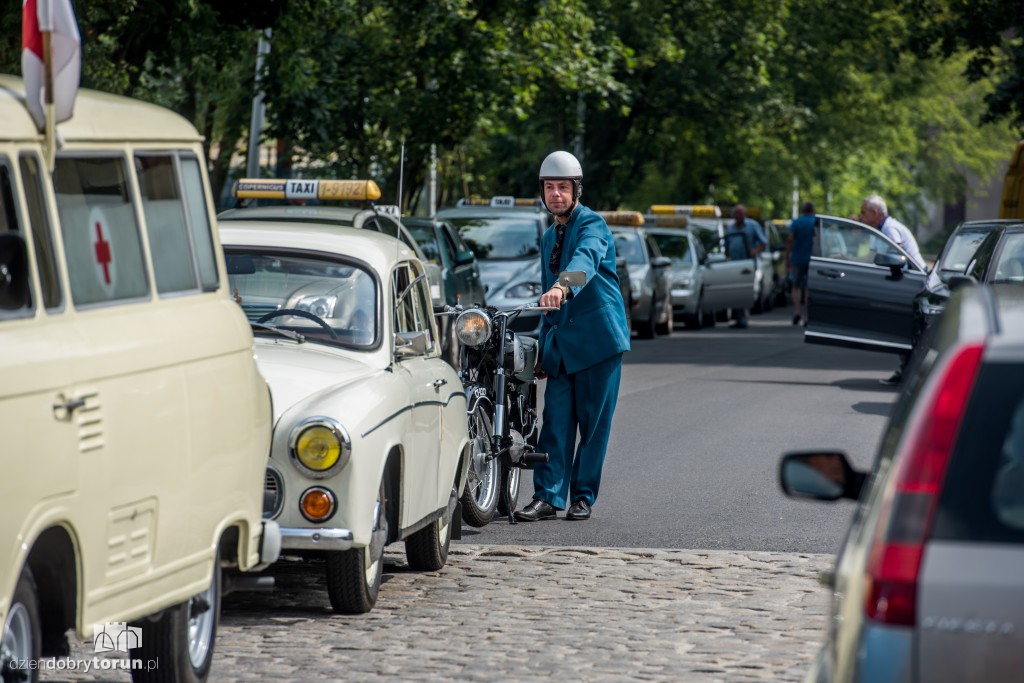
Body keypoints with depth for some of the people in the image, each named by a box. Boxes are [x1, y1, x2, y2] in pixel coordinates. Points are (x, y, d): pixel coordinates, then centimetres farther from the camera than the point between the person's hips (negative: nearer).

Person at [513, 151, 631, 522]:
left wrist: (562, 288, -50)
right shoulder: (549, 236, 18)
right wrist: (544, 346, 20)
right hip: (562, 340, 6)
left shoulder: (592, 224, -7)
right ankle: (548, 496, -4)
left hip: (599, 336, -6)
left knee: (594, 422, 0)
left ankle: (583, 496, 8)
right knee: (555, 420, -2)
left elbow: (585, 259, -31)